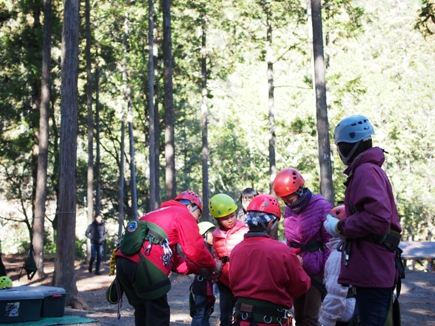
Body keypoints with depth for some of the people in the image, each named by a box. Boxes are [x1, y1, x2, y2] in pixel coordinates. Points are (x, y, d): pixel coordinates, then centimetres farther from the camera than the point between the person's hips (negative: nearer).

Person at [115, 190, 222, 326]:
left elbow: (173, 258, 31)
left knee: (142, 311, 19)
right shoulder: (183, 214, 7)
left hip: (124, 260, 9)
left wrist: (198, 269, 28)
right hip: (144, 265, -9)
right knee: (158, 314, 2)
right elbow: (195, 249, 1)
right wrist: (213, 265, 18)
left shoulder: (159, 214, 33)